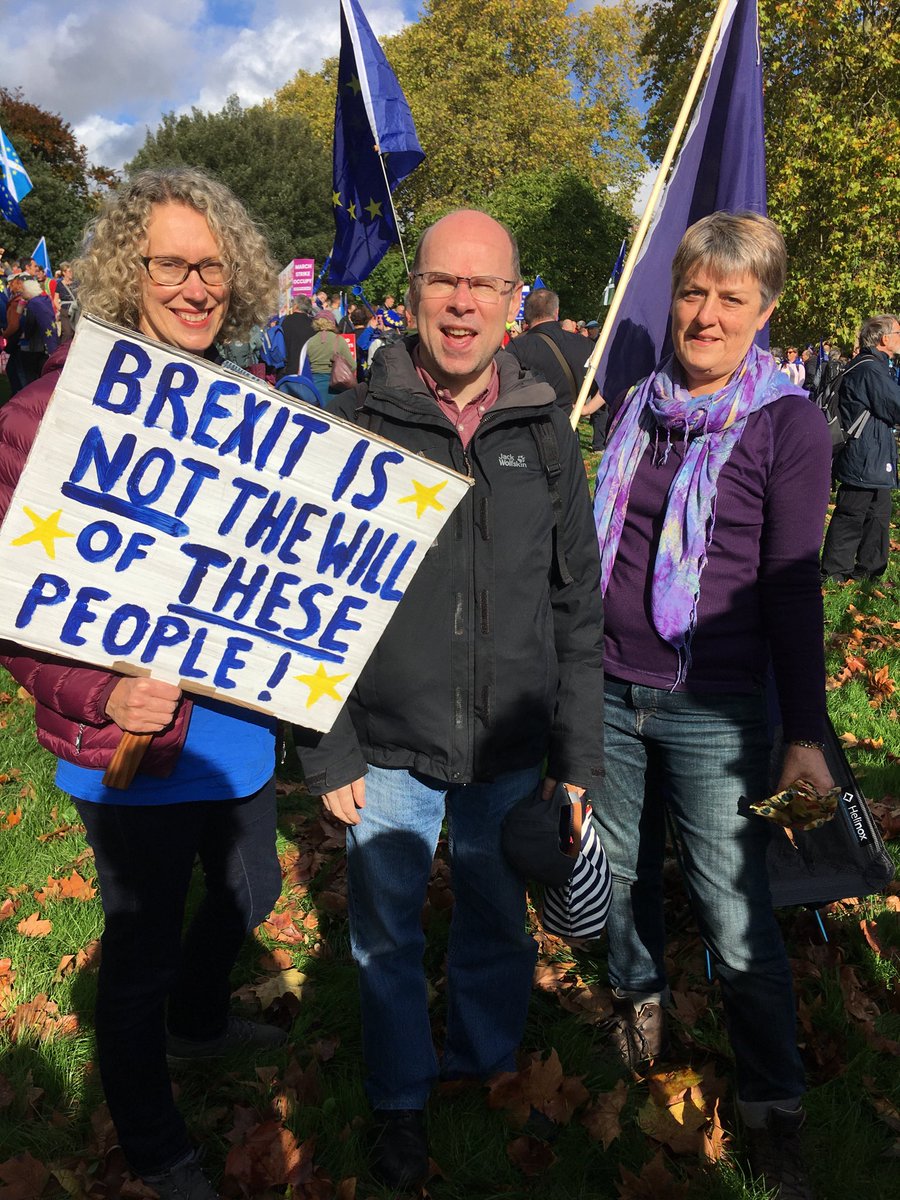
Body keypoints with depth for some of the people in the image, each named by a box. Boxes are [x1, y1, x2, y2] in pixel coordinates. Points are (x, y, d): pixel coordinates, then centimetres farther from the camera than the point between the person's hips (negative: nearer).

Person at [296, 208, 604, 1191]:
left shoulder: (545, 433, 0)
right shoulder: (354, 426, -6)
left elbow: (576, 606, 4)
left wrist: (575, 757, 3)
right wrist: (327, 753, -5)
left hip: (511, 750, 2)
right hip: (387, 750, -1)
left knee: (498, 926, 20)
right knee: (385, 936, 16)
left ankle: (486, 1069, 49)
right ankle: (400, 1101, 43)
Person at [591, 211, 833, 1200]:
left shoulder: (787, 422, -6)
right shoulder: (637, 405, 7)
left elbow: (791, 586, -6)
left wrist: (806, 732, -8)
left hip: (715, 709, -4)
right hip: (609, 691, 5)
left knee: (736, 917, 1)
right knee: (624, 867, 18)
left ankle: (773, 1109, 24)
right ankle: (639, 998, 46)